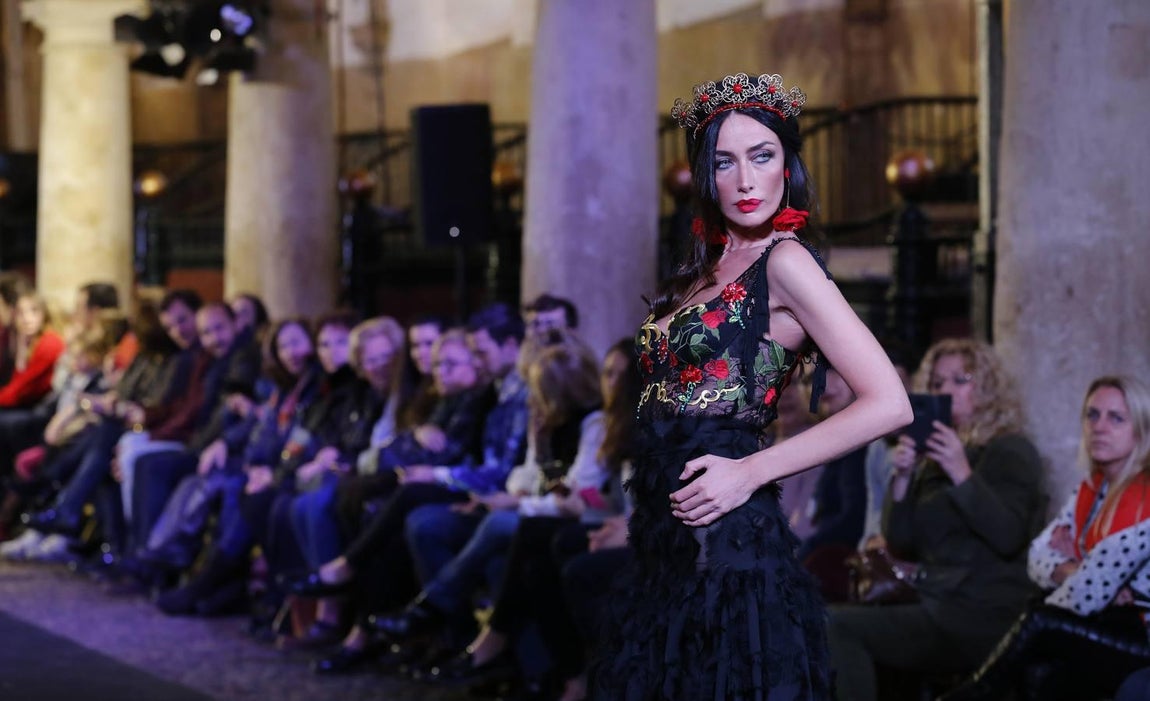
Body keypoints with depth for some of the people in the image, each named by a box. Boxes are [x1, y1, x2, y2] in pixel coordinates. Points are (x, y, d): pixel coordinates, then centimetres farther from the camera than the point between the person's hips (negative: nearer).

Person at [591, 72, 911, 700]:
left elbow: (888, 405, -18)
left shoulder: (784, 262, -10)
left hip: (724, 541, -8)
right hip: (666, 546, 8)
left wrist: (749, 472, -16)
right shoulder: (708, 266, 14)